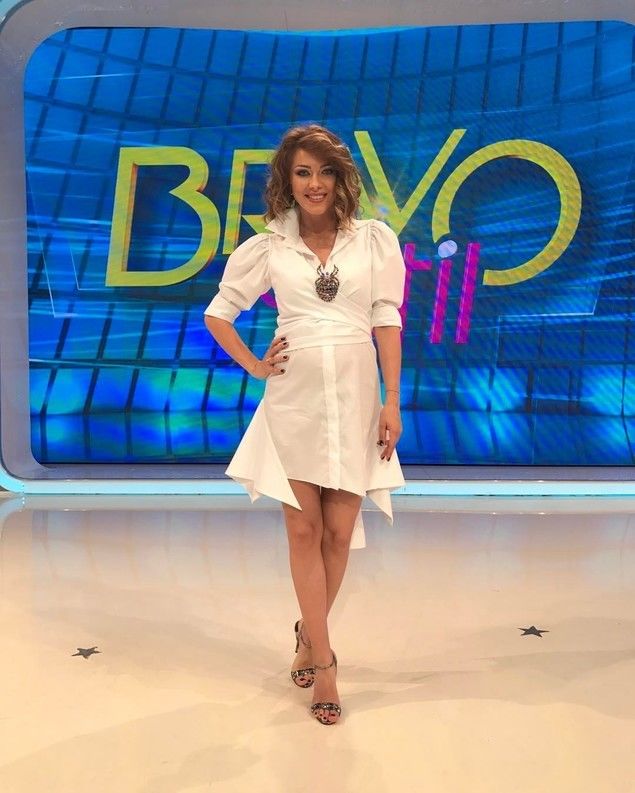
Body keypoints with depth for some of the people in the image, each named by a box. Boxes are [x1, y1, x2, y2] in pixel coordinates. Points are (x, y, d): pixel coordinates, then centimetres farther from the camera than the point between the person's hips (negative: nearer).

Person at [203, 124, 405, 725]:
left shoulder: (375, 239, 3)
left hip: (355, 397, 1)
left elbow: (387, 321, 2)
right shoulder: (268, 247, 4)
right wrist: (254, 366, 3)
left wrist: (392, 401, -2)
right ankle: (324, 662, 16)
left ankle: (308, 636, 30)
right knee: (304, 530, 2)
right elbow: (217, 314, 13)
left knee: (339, 531, 5)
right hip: (293, 399, 0)